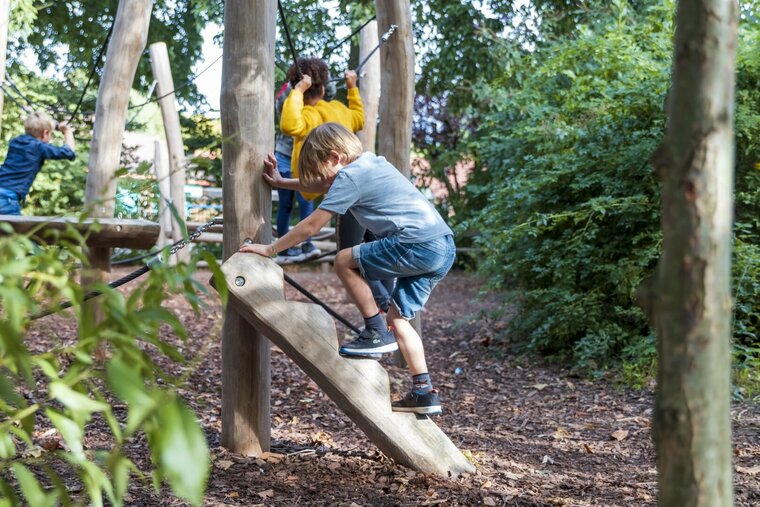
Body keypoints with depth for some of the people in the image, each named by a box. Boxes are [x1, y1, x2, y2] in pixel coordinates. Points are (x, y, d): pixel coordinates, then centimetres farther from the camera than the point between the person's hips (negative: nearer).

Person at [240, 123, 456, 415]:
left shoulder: (350, 176, -5)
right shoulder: (371, 163, 22)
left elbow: (311, 226, -2)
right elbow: (322, 187, 38)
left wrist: (270, 249, 7)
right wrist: (281, 182, 36)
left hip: (419, 244, -10)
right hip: (445, 248, 10)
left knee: (345, 261, 0)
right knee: (398, 318, 14)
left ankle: (376, 334, 4)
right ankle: (424, 392, 12)